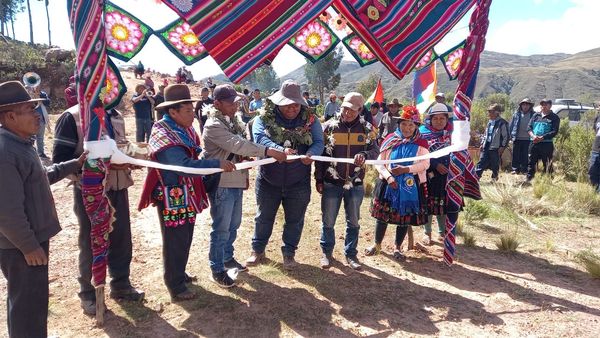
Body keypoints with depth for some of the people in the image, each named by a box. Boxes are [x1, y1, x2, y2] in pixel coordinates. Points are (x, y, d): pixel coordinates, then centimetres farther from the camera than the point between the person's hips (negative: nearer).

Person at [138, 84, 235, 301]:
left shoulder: (185, 130, 5)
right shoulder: (164, 135, -22)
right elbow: (184, 165, -34)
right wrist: (217, 164, -35)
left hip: (187, 194, 9)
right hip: (171, 197, -9)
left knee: (185, 237, 20)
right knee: (174, 241, 3)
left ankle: (178, 274, 39)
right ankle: (176, 287, 17)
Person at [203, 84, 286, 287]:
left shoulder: (231, 121, 12)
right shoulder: (214, 125, -18)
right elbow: (237, 145, -29)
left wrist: (248, 157, 1)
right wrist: (269, 152, -31)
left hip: (236, 181, 9)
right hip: (222, 185, -9)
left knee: (234, 224, 19)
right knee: (222, 228, 0)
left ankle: (228, 258, 37)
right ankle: (217, 269, 14)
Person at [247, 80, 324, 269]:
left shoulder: (310, 120, -4)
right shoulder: (264, 119, -9)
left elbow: (318, 142, -11)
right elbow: (259, 138, -24)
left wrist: (310, 154, -34)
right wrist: (281, 150, -41)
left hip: (298, 182, 1)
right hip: (268, 180, 0)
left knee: (295, 220, 14)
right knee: (264, 217, 17)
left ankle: (289, 252, 35)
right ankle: (258, 250, 37)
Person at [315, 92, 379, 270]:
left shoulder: (367, 129, 0)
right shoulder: (329, 126, -3)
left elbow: (375, 150, -2)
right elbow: (320, 153, 1)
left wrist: (364, 155, -26)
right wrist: (319, 179, -1)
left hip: (356, 184, 1)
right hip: (331, 183, -1)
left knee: (353, 222, 13)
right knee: (328, 221, 9)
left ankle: (350, 254, 29)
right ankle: (327, 252, 28)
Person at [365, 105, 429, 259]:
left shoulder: (421, 143, 0)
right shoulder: (390, 139, 0)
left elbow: (425, 164, -6)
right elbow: (379, 162, -1)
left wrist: (406, 169, -19)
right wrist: (388, 177, -16)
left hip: (410, 186, 0)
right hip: (388, 184, 0)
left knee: (405, 217, 9)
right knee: (382, 215, 8)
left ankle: (397, 247, 28)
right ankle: (377, 244, 28)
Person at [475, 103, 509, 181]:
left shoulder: (502, 123, -9)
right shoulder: (490, 122, 13)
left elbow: (506, 136, -9)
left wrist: (502, 146, -13)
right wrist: (482, 144, 15)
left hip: (496, 148, -6)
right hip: (486, 147, 6)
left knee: (495, 166, 5)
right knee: (481, 163, 1)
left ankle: (494, 179, 20)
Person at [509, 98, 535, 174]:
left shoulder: (533, 115, 2)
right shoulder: (516, 114, 4)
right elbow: (511, 125, 8)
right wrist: (511, 135, 3)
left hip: (527, 139, -1)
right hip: (517, 138, 1)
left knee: (525, 155, 4)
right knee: (516, 154, 6)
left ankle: (524, 170, 12)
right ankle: (515, 169, 14)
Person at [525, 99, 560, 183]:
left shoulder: (554, 117, 3)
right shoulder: (536, 115, 15)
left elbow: (554, 131, -7)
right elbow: (529, 127, 8)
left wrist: (542, 138, -19)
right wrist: (533, 136, -13)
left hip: (547, 144, -4)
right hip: (534, 143, 4)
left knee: (547, 165, 1)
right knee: (531, 162, 7)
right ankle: (528, 179, 13)